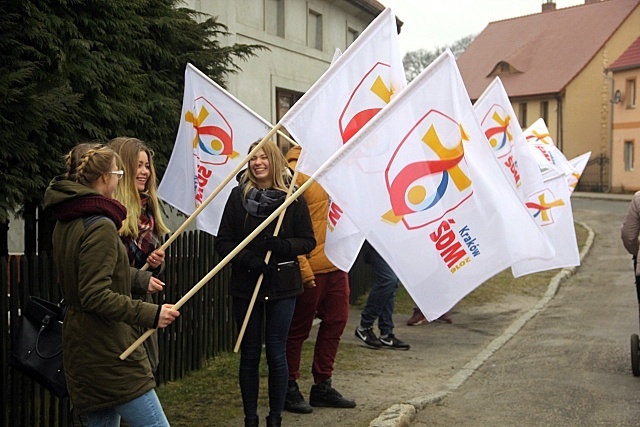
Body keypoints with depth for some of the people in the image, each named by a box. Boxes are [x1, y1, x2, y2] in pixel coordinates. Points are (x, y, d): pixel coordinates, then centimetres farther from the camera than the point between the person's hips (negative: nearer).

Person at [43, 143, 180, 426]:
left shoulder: (66, 223, 12)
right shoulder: (100, 226, -18)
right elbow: (95, 296, -23)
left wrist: (141, 280, 33)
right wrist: (150, 313, -23)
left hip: (80, 347, 10)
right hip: (107, 350, -10)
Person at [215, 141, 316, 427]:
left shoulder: (292, 197, -2)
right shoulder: (239, 195, -1)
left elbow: (308, 241, 0)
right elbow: (223, 242, -1)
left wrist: (280, 245, -18)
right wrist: (249, 260, -17)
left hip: (282, 286, -1)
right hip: (246, 285, 1)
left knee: (276, 353, 5)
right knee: (249, 354, 8)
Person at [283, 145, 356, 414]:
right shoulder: (295, 172, -13)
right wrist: (303, 270, -20)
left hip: (336, 265, 9)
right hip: (311, 268, -9)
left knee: (335, 322, 13)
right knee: (299, 329, 3)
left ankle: (322, 386, 26)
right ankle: (289, 388, 18)